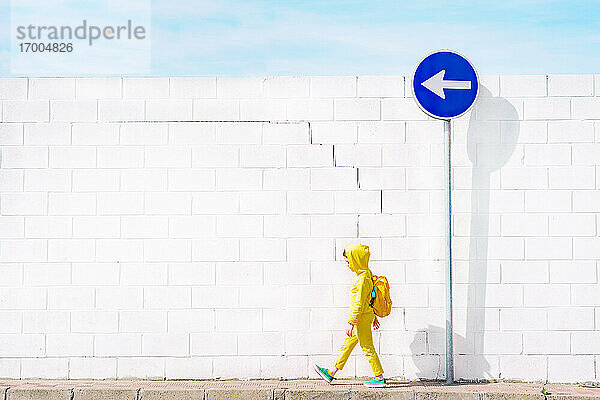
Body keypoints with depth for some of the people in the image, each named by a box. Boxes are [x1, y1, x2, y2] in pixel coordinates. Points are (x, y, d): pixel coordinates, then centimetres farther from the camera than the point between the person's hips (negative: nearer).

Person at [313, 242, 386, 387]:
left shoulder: (362, 279, -22)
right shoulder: (366, 273, 10)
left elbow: (358, 303, -23)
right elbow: (369, 298, 19)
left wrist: (351, 322, -21)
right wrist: (373, 315, 26)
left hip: (362, 317, -11)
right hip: (367, 314, 11)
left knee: (367, 348, -1)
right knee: (347, 344, 14)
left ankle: (379, 378, 6)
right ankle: (331, 373, 21)